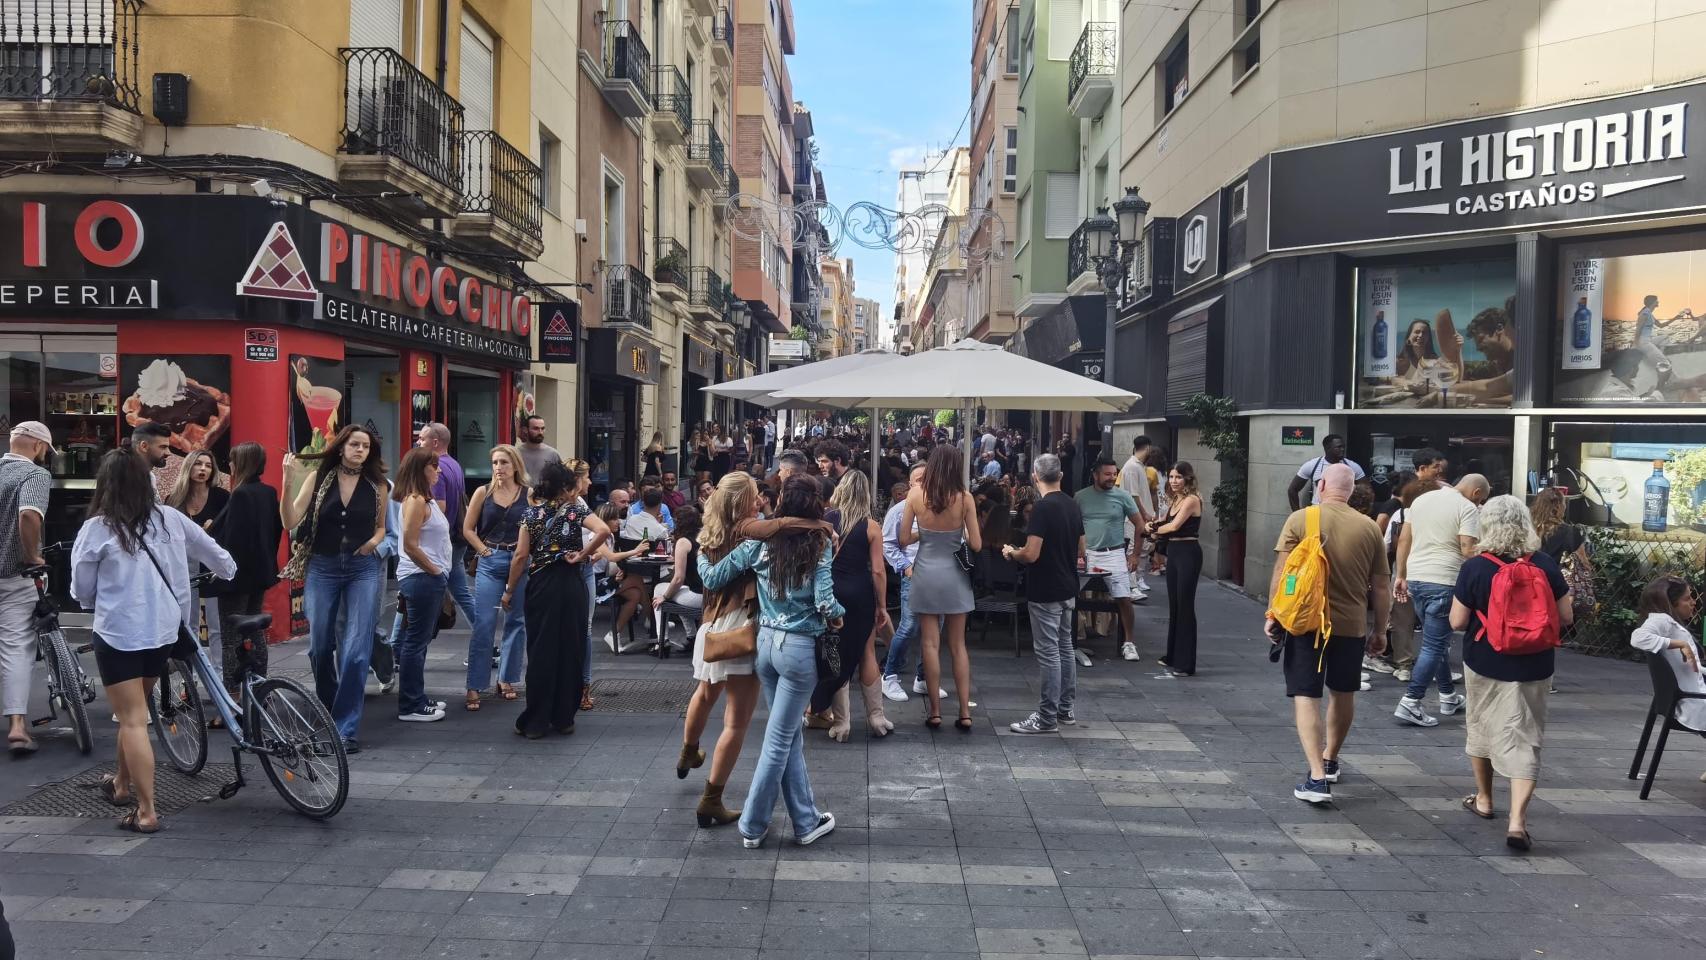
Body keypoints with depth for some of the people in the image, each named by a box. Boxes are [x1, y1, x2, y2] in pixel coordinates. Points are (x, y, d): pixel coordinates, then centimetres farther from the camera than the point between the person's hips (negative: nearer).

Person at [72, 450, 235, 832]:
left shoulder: (97, 528, -10)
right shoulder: (170, 519, 1)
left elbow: (81, 591, -1)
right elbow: (216, 555, 14)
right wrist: (229, 572, 36)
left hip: (118, 633, -5)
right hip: (164, 630, 5)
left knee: (133, 720, -2)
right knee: (134, 711, 24)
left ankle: (146, 811, -3)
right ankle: (121, 783, 40)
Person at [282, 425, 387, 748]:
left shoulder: (376, 485, 2)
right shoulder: (317, 478, -1)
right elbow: (290, 522, -8)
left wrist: (374, 541, -4)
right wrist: (288, 484, -20)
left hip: (362, 569, 0)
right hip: (322, 568, 1)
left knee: (356, 650, -10)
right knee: (320, 647, 10)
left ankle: (346, 728, -3)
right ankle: (326, 710, 36)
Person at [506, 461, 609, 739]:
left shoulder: (532, 513, 1)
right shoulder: (576, 510, -3)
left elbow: (521, 556, -4)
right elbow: (604, 531, -21)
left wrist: (509, 591, 4)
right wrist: (582, 555, -8)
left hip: (540, 585, 1)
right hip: (570, 584, -1)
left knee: (540, 652, 5)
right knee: (569, 651, 9)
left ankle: (535, 722, 7)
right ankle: (564, 718, 15)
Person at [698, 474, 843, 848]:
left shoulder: (760, 542, -1)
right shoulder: (819, 544, -10)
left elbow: (712, 579, 3)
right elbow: (825, 603, -18)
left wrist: (702, 555, 22)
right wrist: (838, 616, 4)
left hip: (766, 642, 4)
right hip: (800, 648, -4)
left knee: (791, 735, 16)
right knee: (779, 740, 5)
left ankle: (806, 821, 25)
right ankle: (752, 827, 13)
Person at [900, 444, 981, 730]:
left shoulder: (916, 495, -8)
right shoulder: (964, 498, -10)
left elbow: (904, 539, -3)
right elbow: (976, 545, -7)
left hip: (926, 574, 0)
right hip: (955, 575, 0)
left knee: (930, 644, 7)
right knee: (958, 645, 11)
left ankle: (934, 711, 11)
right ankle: (965, 712, 12)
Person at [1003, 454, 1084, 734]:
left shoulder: (1042, 507, -18)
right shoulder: (1073, 505, 7)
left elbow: (1031, 554, -22)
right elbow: (1080, 550, 14)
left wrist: (1011, 552, -3)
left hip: (1045, 592, -8)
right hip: (1068, 589, 8)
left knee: (1048, 652, -4)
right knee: (1065, 647, 15)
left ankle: (1047, 717, 1)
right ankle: (1065, 709, 24)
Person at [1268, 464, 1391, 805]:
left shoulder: (1300, 519, -7)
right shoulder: (1369, 528, 1)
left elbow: (1281, 573, -9)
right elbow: (1382, 586, 6)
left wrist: (1273, 615, 0)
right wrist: (1380, 630, 15)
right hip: (1351, 626, 3)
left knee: (1305, 696, 0)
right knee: (1343, 693, 22)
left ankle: (1318, 777, -12)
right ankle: (1330, 761, 39)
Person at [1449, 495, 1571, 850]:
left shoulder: (1474, 568, -11)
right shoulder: (1546, 566, -5)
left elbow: (1457, 622, -9)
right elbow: (1565, 617, 0)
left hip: (1485, 664, -1)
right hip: (1533, 667, 1)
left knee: (1482, 726, 21)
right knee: (1524, 740, 3)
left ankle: (1484, 799, 37)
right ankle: (1517, 821, -10)